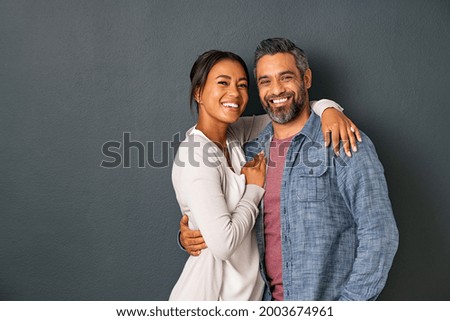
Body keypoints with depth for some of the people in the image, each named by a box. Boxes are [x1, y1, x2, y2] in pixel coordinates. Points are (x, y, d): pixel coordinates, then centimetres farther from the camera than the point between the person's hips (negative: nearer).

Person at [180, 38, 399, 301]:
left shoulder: (345, 146, -12)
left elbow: (379, 234, -14)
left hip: (327, 300, -4)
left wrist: (348, 306, -18)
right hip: (268, 299, 5)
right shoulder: (252, 151, 3)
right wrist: (189, 236, -5)